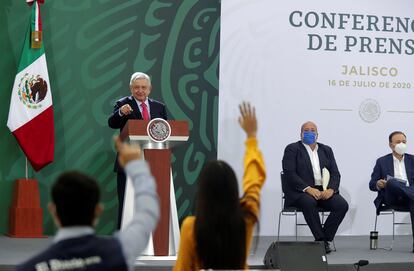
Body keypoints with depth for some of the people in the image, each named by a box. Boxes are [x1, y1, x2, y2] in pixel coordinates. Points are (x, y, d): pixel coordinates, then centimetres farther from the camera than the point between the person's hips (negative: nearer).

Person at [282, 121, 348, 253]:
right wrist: (308, 189, -21)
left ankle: (325, 238, -13)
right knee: (309, 202, -37)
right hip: (300, 192, -4)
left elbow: (335, 173, 11)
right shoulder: (292, 149, 4)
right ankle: (321, 240, -27)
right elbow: (290, 174, -8)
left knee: (342, 205, -22)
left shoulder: (326, 150, 18)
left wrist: (331, 189, -11)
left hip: (324, 190, 4)